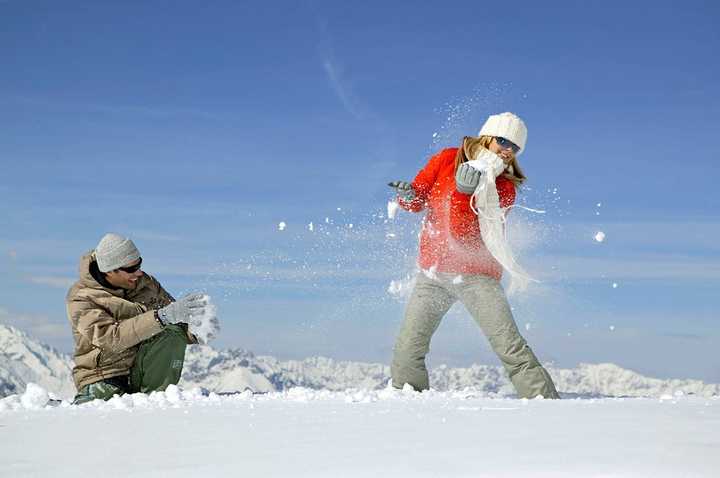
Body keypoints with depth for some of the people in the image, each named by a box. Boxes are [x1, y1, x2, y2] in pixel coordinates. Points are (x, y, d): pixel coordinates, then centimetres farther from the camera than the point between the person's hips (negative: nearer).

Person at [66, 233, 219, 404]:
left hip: (142, 370, 4)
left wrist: (195, 333, -18)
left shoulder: (145, 283, 3)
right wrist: (162, 316, -40)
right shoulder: (80, 298, -14)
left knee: (174, 331, -21)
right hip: (104, 379, -4)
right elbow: (110, 338, -30)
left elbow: (176, 322, 8)